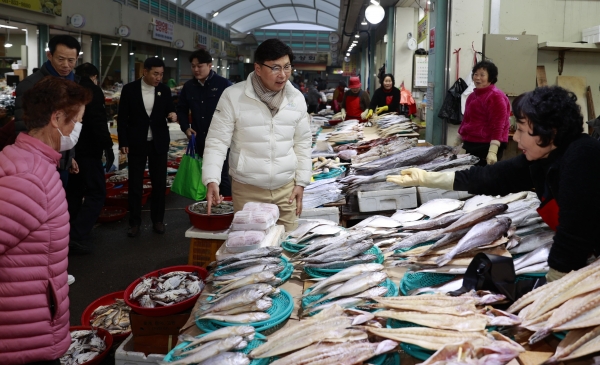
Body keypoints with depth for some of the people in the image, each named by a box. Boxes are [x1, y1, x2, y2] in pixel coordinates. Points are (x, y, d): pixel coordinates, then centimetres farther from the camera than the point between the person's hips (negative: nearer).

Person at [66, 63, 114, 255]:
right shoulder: (92, 89, -8)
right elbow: (98, 121, -19)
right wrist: (107, 146, -17)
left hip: (68, 149, 8)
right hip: (87, 149, -8)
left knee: (74, 190, 17)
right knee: (96, 192, -5)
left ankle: (69, 233, 22)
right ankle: (77, 236, -14)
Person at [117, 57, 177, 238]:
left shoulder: (164, 90, 1)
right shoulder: (129, 89, -5)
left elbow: (169, 109, 10)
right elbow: (122, 118, -2)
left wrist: (172, 114, -15)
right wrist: (123, 143, -6)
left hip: (159, 142, 2)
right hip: (136, 143, -2)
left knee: (159, 182, 7)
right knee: (135, 184, 4)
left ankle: (158, 220, 19)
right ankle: (135, 222, 13)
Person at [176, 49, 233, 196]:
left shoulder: (223, 84, -8)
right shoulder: (188, 86, 6)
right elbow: (181, 109, 18)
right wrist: (185, 127, 3)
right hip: (198, 141, 5)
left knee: (222, 176, 2)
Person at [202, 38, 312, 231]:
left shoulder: (296, 98, 2)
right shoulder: (233, 96, -10)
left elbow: (302, 143, 9)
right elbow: (217, 141, -8)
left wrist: (301, 182, 6)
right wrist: (212, 180, -20)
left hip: (286, 189, 3)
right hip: (246, 190, -3)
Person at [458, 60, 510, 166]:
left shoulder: (495, 96, -12)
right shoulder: (472, 96, 14)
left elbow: (497, 126, -18)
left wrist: (493, 151, -25)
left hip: (486, 146, -9)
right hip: (471, 145, 9)